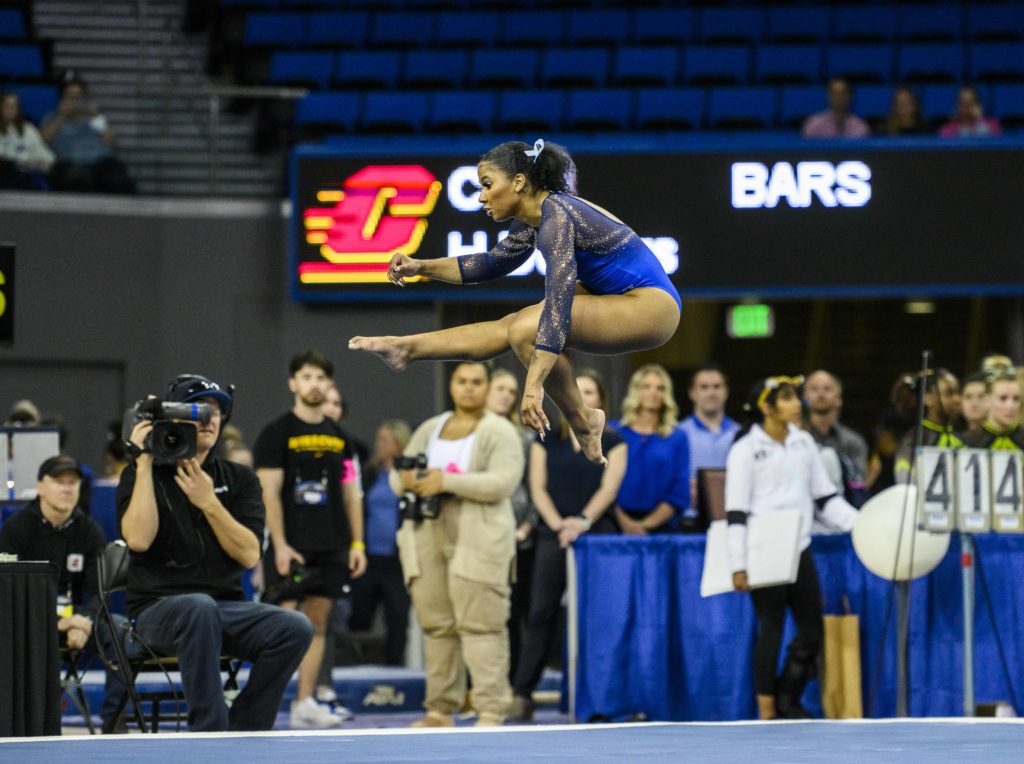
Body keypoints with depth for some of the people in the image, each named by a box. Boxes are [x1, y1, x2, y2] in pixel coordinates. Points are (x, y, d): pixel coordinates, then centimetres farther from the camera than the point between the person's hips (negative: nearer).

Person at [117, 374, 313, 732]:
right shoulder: (141, 476, 4)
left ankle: (241, 733, -14)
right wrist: (144, 463, -11)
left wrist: (209, 503, -13)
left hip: (228, 607, 4)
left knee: (294, 628, -25)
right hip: (159, 608, -4)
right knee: (200, 608, -39)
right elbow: (139, 538, -15)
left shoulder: (239, 479, 11)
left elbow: (249, 554, -2)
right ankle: (209, 733, -34)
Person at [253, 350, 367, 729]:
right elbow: (269, 493, -7)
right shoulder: (276, 433, -2)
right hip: (292, 547, -5)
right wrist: (280, 545, -15)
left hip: (331, 547, 5)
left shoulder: (339, 437, 14)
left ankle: (305, 703, 7)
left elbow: (351, 494, 16)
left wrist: (357, 543, 8)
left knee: (317, 623, 5)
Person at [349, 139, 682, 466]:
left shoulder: (556, 220, -22)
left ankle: (582, 424, -10)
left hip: (652, 307, -10)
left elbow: (557, 307, -31)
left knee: (527, 330, -23)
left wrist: (533, 386, -37)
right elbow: (493, 263, 23)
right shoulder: (532, 218, 6)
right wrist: (422, 267, 12)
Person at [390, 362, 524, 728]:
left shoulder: (500, 432, 1)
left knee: (480, 625, -12)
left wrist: (448, 482, -19)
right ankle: (440, 709, 11)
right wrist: (408, 480, -8)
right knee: (436, 625, 5)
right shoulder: (429, 430, 19)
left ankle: (491, 711, -14)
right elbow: (397, 478, 17)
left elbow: (503, 482, -13)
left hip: (478, 543, -6)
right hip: (428, 540, 6)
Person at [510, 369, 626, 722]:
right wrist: (557, 522, -11)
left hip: (596, 534, -1)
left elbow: (609, 488, -2)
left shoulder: (612, 441, 8)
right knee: (541, 613, -5)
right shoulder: (547, 441, 12)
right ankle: (521, 693, -7)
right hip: (553, 535, 1)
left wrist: (583, 521, -16)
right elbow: (538, 487, 5)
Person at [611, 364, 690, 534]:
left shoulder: (678, 438, 8)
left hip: (659, 526, 0)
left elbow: (680, 494, 3)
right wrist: (624, 521, -13)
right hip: (617, 525, 0)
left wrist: (647, 524, -9)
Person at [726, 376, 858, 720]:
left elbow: (825, 497, 17)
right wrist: (738, 565, -14)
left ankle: (788, 701, 16)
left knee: (812, 627, 3)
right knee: (771, 630, -3)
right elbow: (736, 511, -9)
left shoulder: (804, 443, 12)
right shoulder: (746, 449, -6)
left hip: (800, 550, 6)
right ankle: (767, 712, 5)